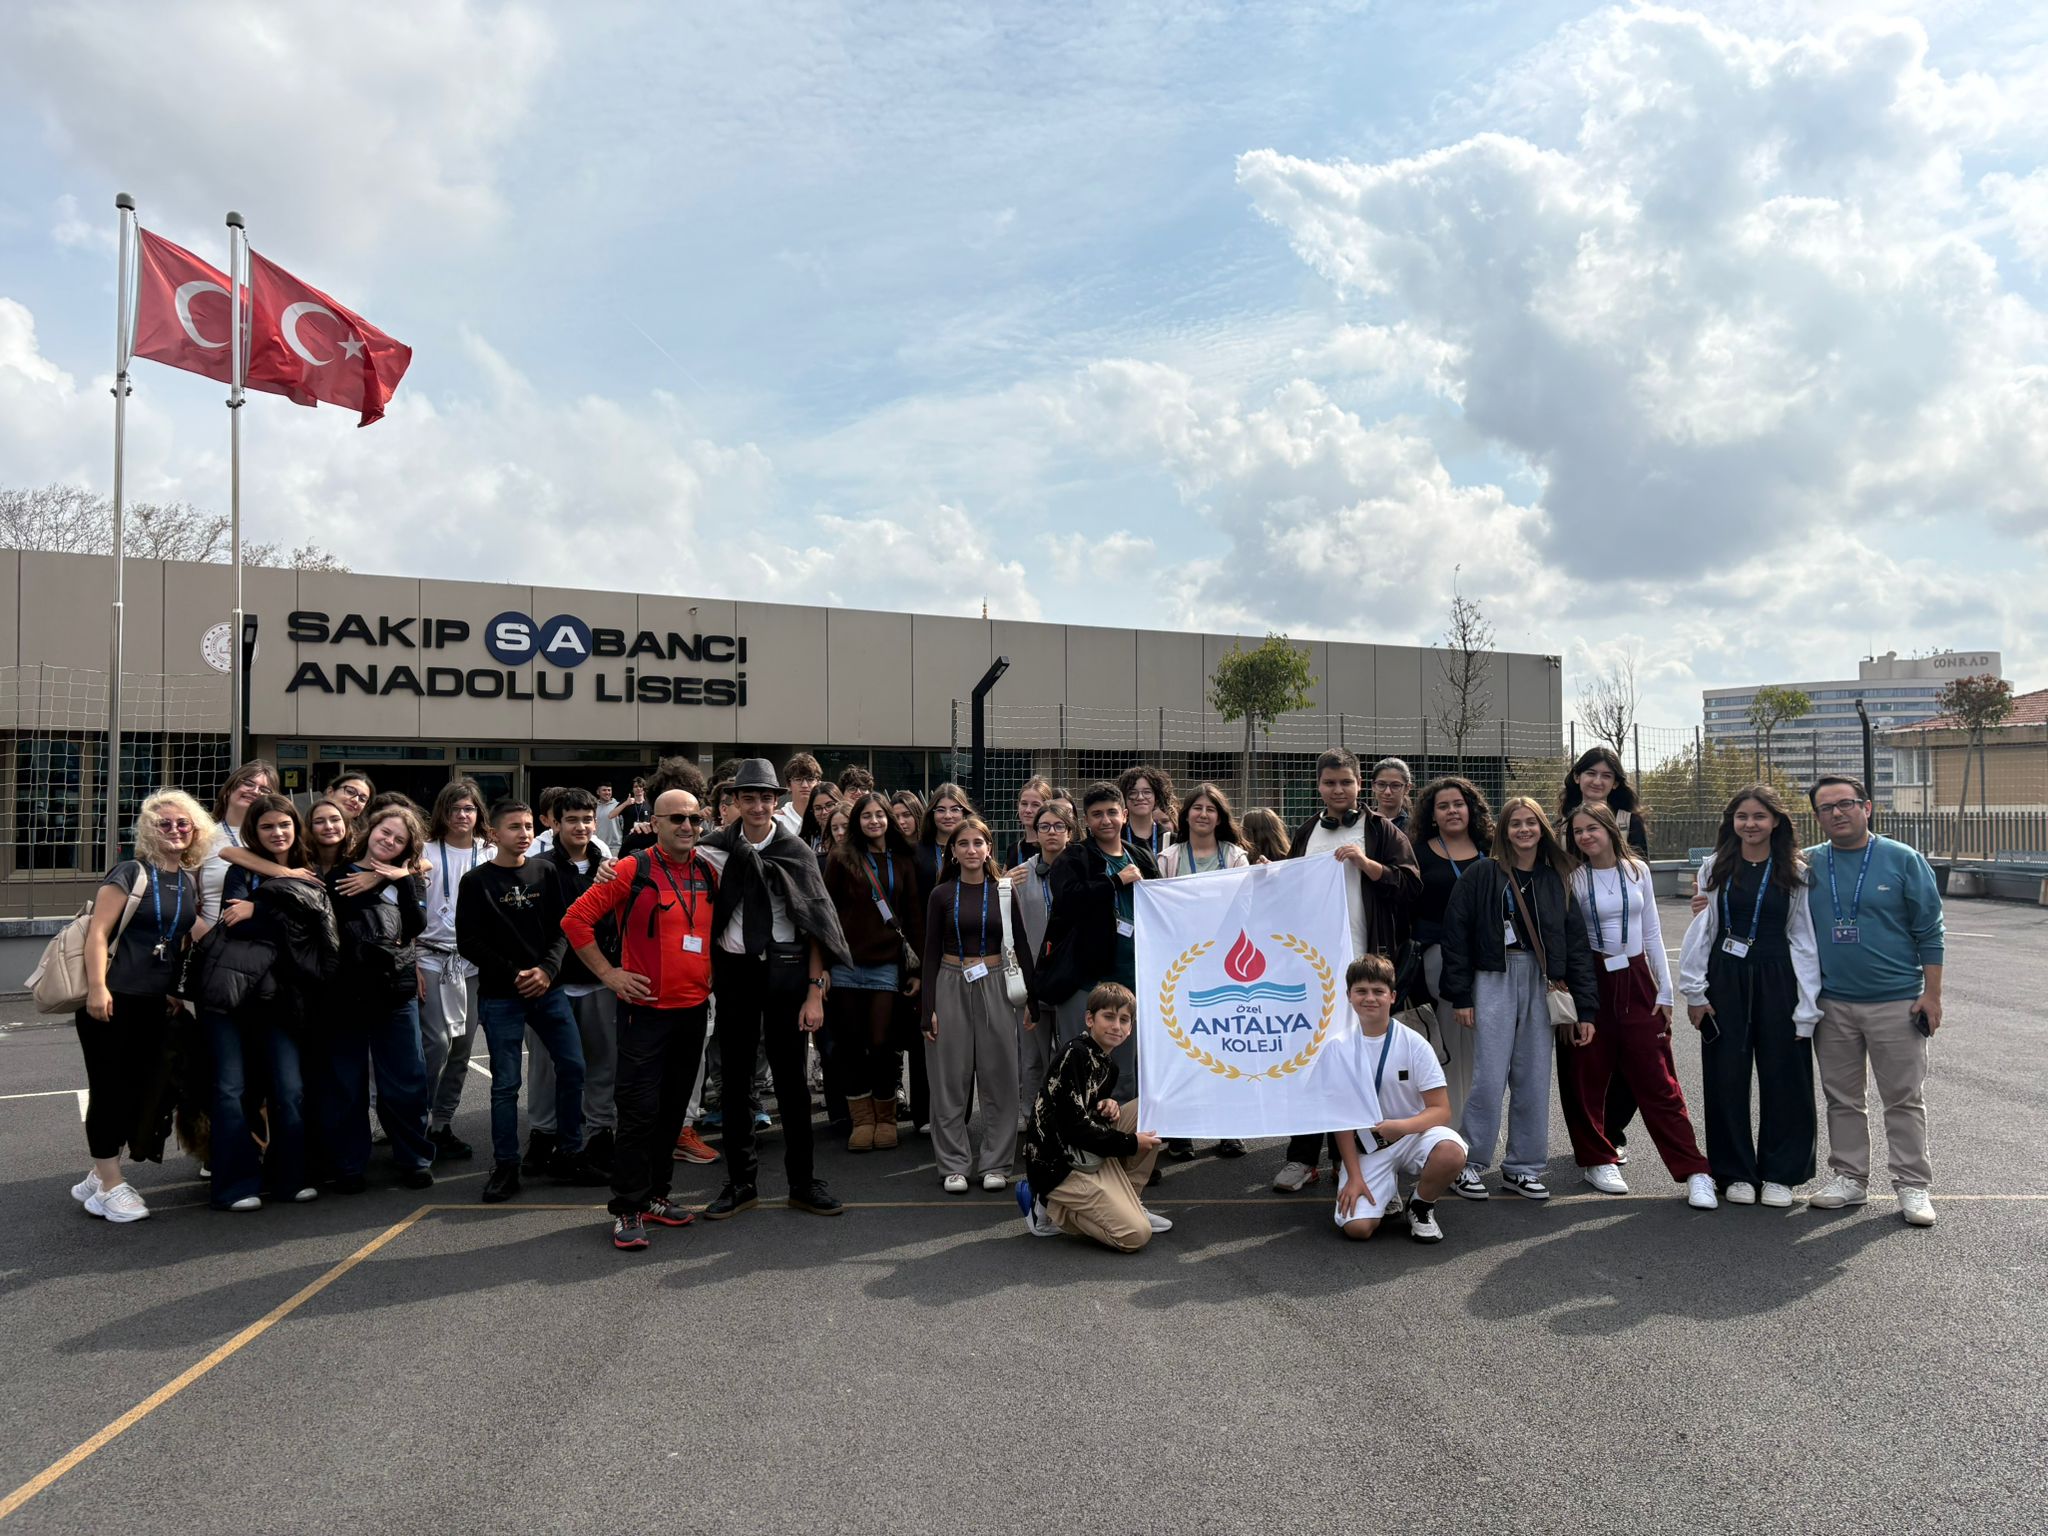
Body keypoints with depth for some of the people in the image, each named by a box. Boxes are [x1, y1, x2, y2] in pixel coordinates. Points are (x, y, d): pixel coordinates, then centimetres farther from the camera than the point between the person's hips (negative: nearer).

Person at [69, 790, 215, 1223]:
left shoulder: (191, 880, 10)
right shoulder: (131, 873, -8)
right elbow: (98, 932, -13)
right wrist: (97, 988, -19)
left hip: (154, 1003, 6)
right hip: (114, 998, -6)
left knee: (145, 1089, 8)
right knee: (110, 1087, 0)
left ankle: (99, 1176, 22)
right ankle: (110, 1184, 9)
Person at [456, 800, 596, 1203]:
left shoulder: (546, 872, 6)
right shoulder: (477, 881, -1)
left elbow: (561, 927, 4)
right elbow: (468, 942, -5)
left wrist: (546, 969, -12)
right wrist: (513, 976, -11)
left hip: (547, 989, 3)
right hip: (500, 996, -3)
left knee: (573, 1067, 1)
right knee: (506, 1082, 0)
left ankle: (568, 1156, 14)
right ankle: (505, 1167, 12)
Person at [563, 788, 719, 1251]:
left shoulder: (708, 874, 7)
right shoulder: (631, 870, -9)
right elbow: (575, 919, -9)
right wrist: (609, 973, -10)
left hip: (694, 1010, 6)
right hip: (646, 1010, -5)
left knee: (674, 1109, 13)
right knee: (639, 1111, -4)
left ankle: (656, 1195, 26)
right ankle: (627, 1209, 6)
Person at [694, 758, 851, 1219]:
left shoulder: (796, 852, -2)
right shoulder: (715, 849, 1)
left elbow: (814, 925, -3)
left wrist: (815, 992, -7)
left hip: (784, 969, -1)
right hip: (734, 969, 2)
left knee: (790, 1077, 5)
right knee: (734, 1076, 8)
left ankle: (803, 1182, 16)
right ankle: (740, 1182, 20)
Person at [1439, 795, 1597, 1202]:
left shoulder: (1556, 879, 9)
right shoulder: (1482, 875, -2)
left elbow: (1577, 945, 8)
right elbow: (1456, 935, -4)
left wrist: (1585, 1008, 3)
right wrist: (1460, 996, -8)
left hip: (1542, 985, 4)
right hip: (1494, 981, -4)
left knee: (1534, 1081, 7)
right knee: (1490, 1079, -7)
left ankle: (1523, 1168, 19)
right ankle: (1467, 1165, 7)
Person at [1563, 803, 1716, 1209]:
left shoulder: (1637, 870, 5)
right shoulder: (1573, 879, -3)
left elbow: (1652, 933, 9)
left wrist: (1665, 991, 6)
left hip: (1636, 980, 2)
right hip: (1591, 982, -2)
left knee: (1657, 1080, 0)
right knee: (1589, 1077, 4)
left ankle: (1694, 1172, 2)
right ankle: (1596, 1160, 21)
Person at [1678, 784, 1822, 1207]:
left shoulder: (1796, 873, 0)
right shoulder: (1715, 868, 3)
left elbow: (1805, 942, -1)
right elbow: (1700, 931, 3)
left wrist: (1807, 1007, -5)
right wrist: (1695, 991, -1)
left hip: (1778, 981, -1)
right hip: (1725, 980, 1)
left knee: (1782, 1077, 4)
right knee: (1727, 1077, 5)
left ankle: (1780, 1173, 19)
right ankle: (1735, 1173, 17)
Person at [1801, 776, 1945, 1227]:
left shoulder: (1903, 860, -2)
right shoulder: (1806, 864, 4)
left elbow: (1929, 931, 0)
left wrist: (1931, 994, -5)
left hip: (1896, 1003, -3)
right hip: (1832, 1003, 3)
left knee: (1904, 1099, 4)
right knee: (1842, 1098, 11)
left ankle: (1914, 1185, 13)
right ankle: (1849, 1177, 22)